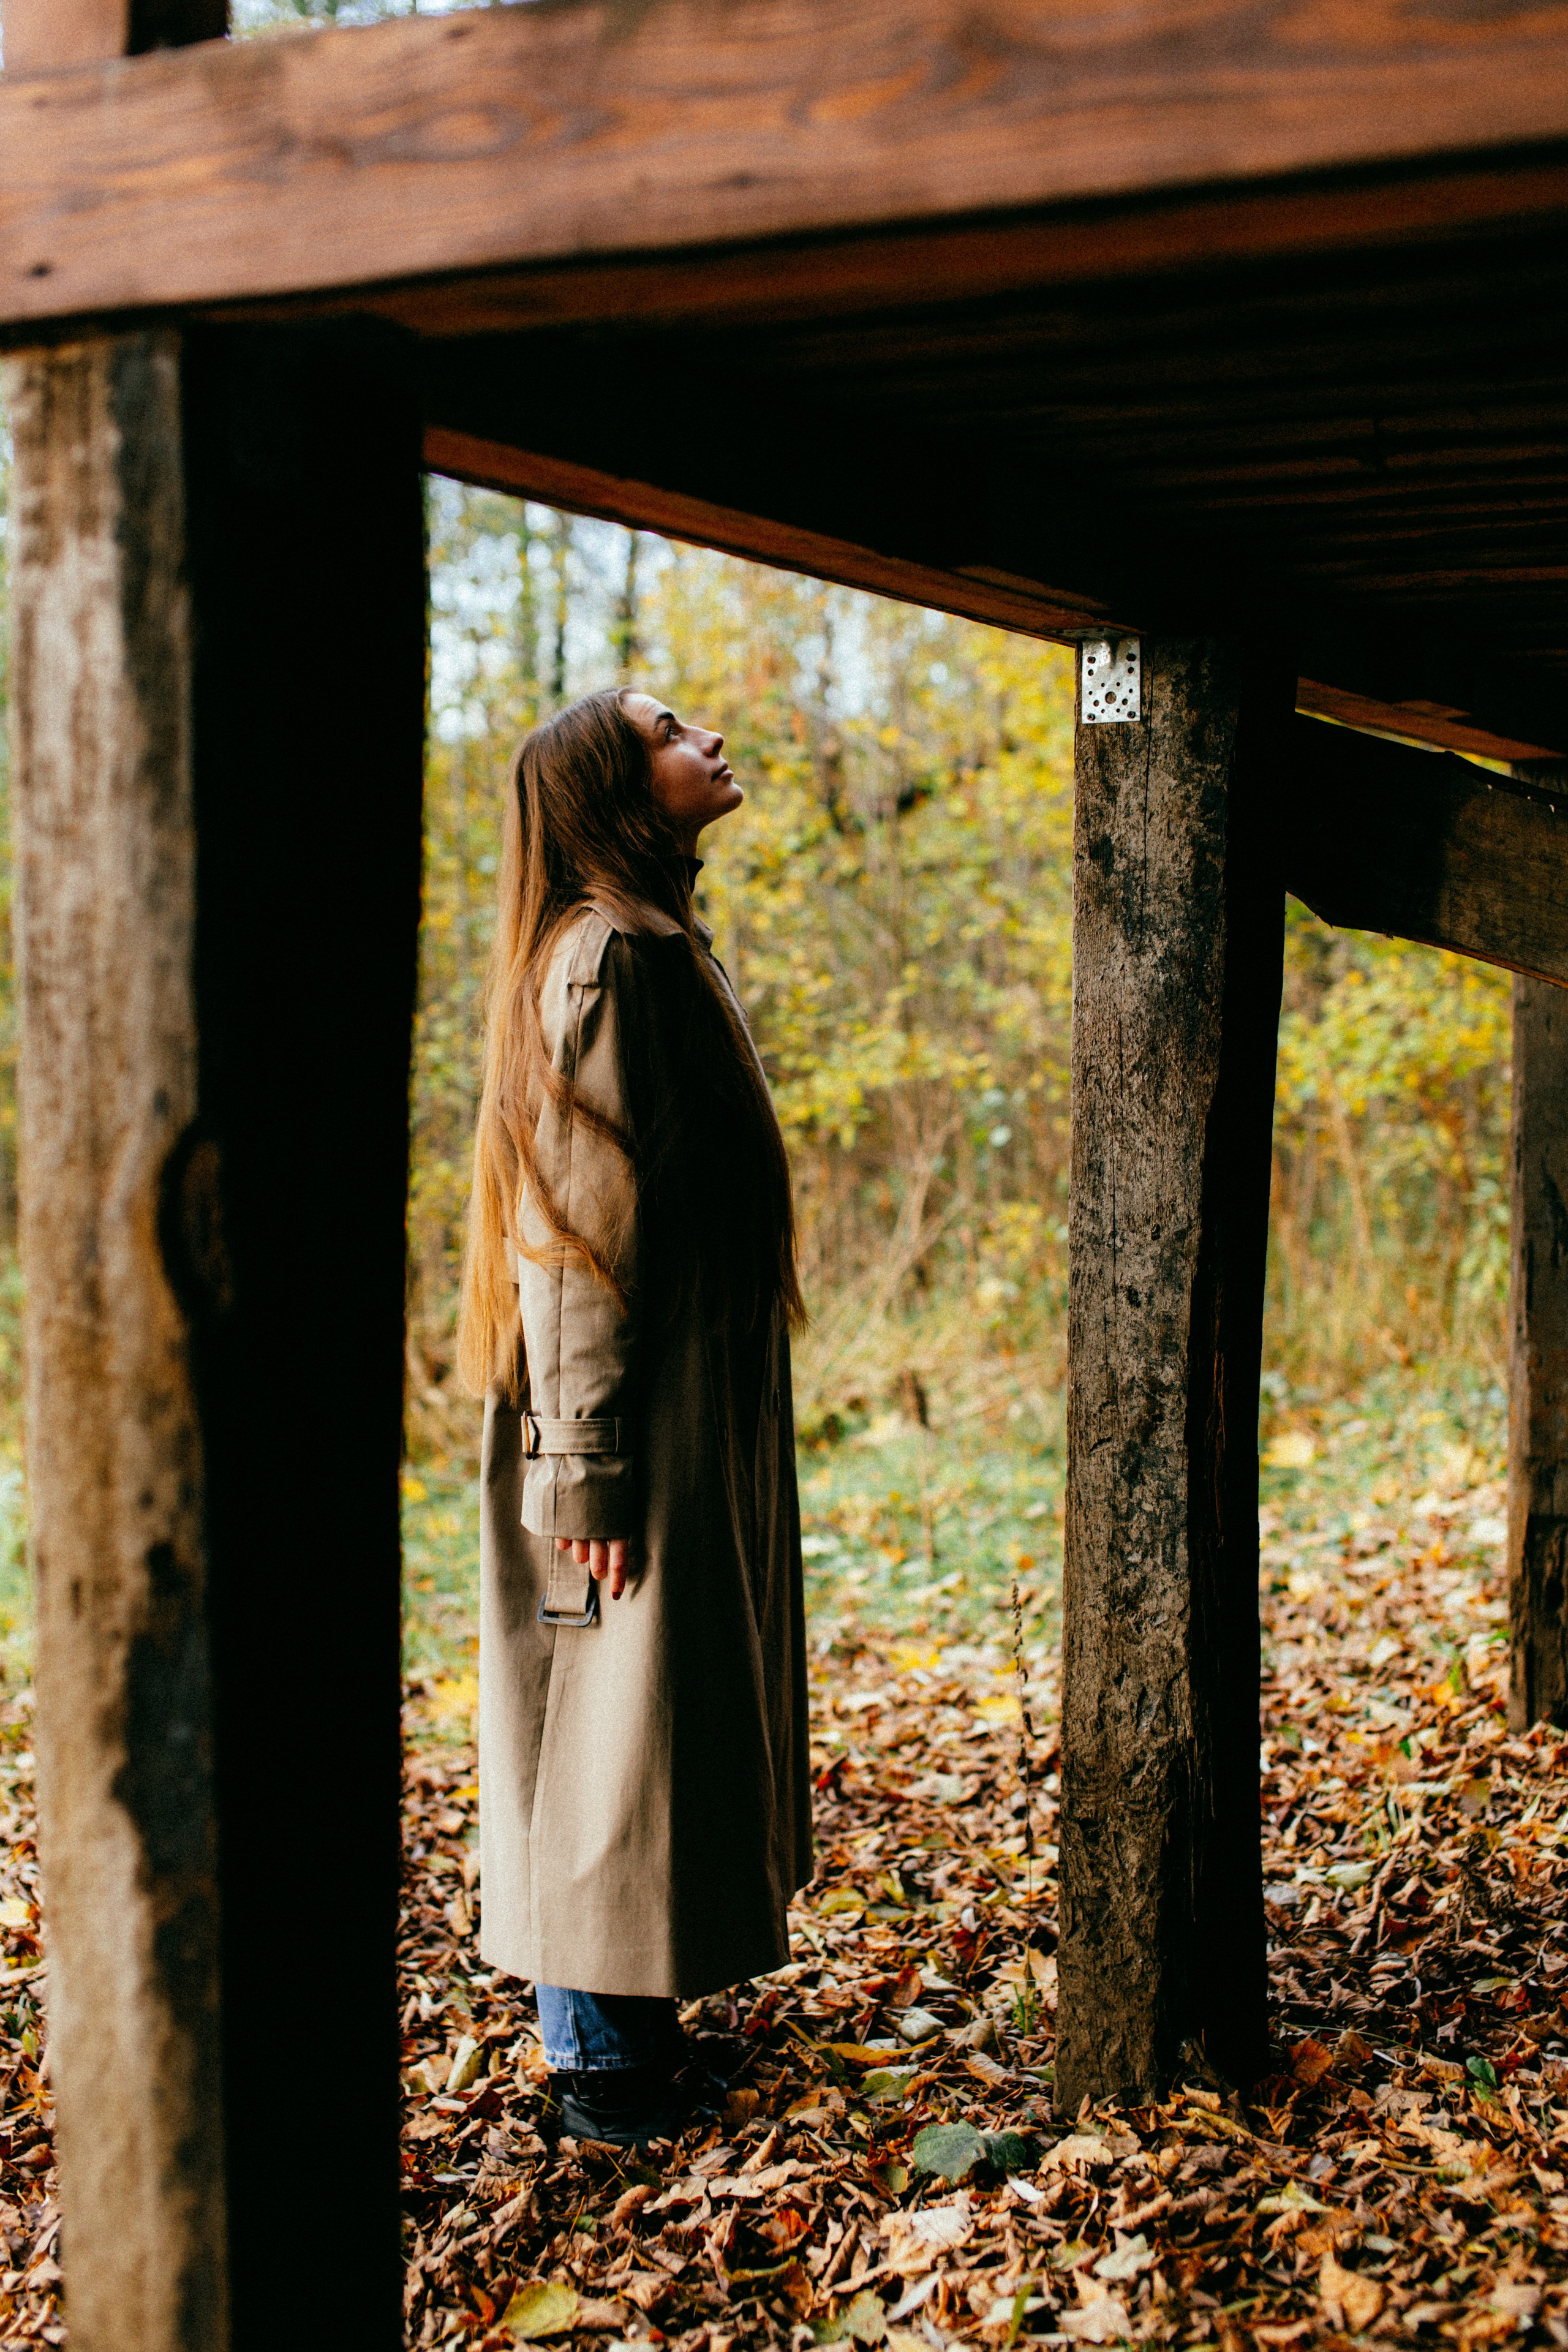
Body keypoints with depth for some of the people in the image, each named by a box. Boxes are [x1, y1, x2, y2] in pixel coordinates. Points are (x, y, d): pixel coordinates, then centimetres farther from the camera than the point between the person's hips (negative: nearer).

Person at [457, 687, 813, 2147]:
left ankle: (624, 2026, 26)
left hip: (694, 1420, 10)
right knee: (615, 1715, -2)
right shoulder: (607, 957, -16)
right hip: (641, 1429, -10)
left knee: (666, 1712, 15)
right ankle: (599, 2060, 9)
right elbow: (580, 1231, -20)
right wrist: (588, 1468, -22)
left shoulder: (654, 946, 16)